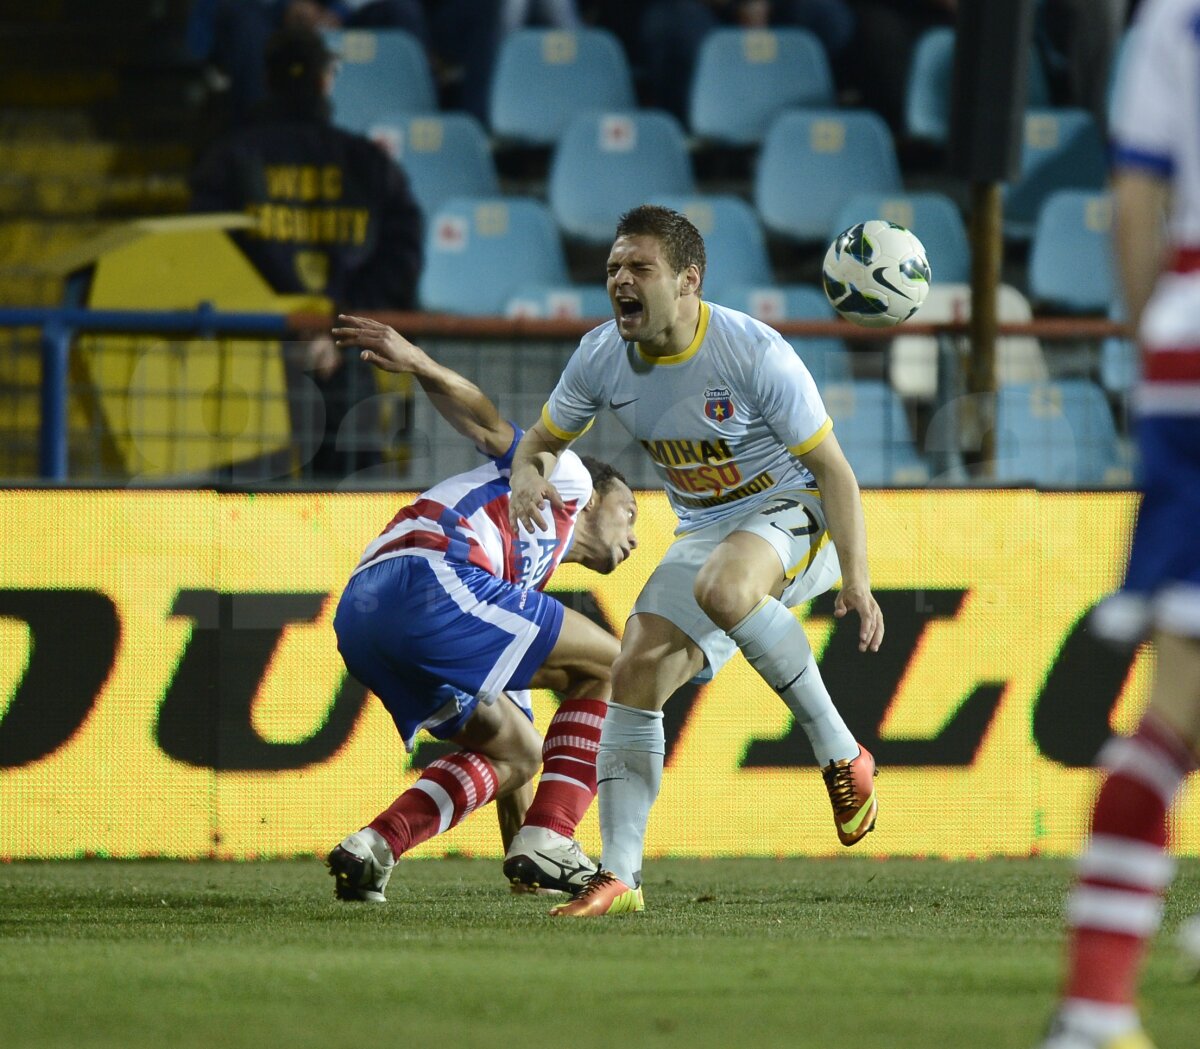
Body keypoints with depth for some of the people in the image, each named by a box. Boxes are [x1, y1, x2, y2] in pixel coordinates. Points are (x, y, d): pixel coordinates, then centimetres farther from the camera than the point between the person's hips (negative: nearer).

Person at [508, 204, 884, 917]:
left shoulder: (755, 353, -23)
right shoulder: (602, 357, -6)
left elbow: (832, 468, -19)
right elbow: (543, 441, 10)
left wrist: (857, 580, -28)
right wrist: (529, 477, -16)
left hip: (794, 514, -6)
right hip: (707, 532, 6)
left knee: (722, 589, -38)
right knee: (635, 676, -9)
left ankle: (841, 754, -24)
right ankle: (619, 877, -3)